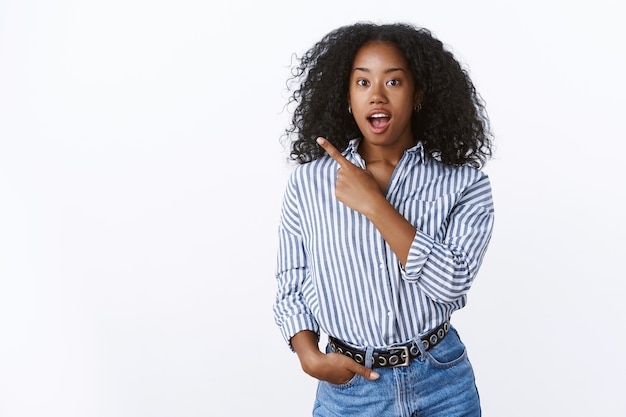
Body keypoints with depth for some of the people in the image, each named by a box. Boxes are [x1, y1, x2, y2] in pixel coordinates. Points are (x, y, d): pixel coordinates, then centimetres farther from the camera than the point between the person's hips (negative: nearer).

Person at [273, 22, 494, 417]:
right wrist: (311, 357, -11)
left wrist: (374, 205, -22)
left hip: (442, 385, 0)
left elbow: (451, 281, -20)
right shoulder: (307, 183, -3)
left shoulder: (464, 183, -7)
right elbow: (291, 288, 4)